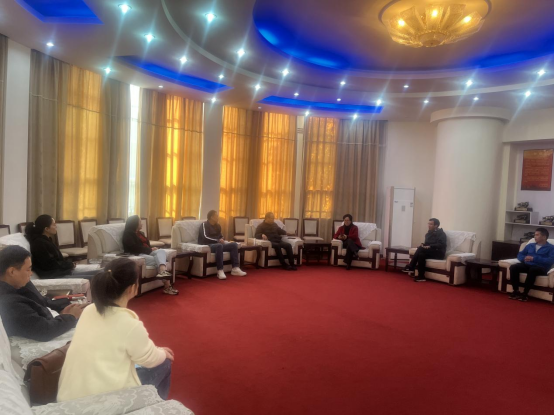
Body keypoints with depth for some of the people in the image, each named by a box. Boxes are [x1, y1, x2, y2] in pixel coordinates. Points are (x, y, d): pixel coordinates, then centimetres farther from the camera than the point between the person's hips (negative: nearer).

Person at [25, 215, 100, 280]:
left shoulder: (47, 240, 16)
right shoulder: (39, 243, -13)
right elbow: (50, 265, -17)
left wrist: (69, 264, -2)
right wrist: (70, 264, -6)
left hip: (60, 271, 10)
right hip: (52, 276, -10)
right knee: (92, 278, -22)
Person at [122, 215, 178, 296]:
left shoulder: (140, 233, 27)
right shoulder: (128, 234, -1)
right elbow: (134, 248, -15)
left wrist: (151, 249, -2)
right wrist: (150, 250, -11)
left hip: (147, 252, 7)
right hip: (137, 256, -7)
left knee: (161, 251, -26)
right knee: (159, 259, -28)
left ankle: (163, 271, -53)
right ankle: (167, 286, -39)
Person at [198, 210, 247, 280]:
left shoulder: (217, 226, 19)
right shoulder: (204, 225, -4)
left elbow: (221, 236, 23)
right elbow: (205, 237, -18)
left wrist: (222, 239, -1)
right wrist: (218, 240, -21)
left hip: (217, 244, 8)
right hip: (207, 245, -8)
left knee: (234, 244, -10)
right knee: (219, 245, -40)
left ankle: (235, 268, -18)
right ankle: (220, 271, -42)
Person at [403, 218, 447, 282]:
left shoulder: (441, 233, -6)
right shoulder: (429, 233, 15)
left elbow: (441, 245, -19)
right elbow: (427, 243, 19)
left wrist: (430, 246, -28)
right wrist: (423, 245, -6)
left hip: (439, 253, -7)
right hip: (430, 252, 7)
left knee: (421, 249, -29)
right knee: (421, 254, -28)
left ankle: (411, 267, -24)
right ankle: (421, 276, -32)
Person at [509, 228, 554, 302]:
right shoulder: (530, 245, 23)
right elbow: (520, 255, 20)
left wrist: (534, 258, -17)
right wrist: (524, 258, -5)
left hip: (541, 268, -5)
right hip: (527, 265, 5)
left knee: (532, 270, -40)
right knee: (513, 267, -25)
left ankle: (525, 294, -31)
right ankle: (516, 291, -19)